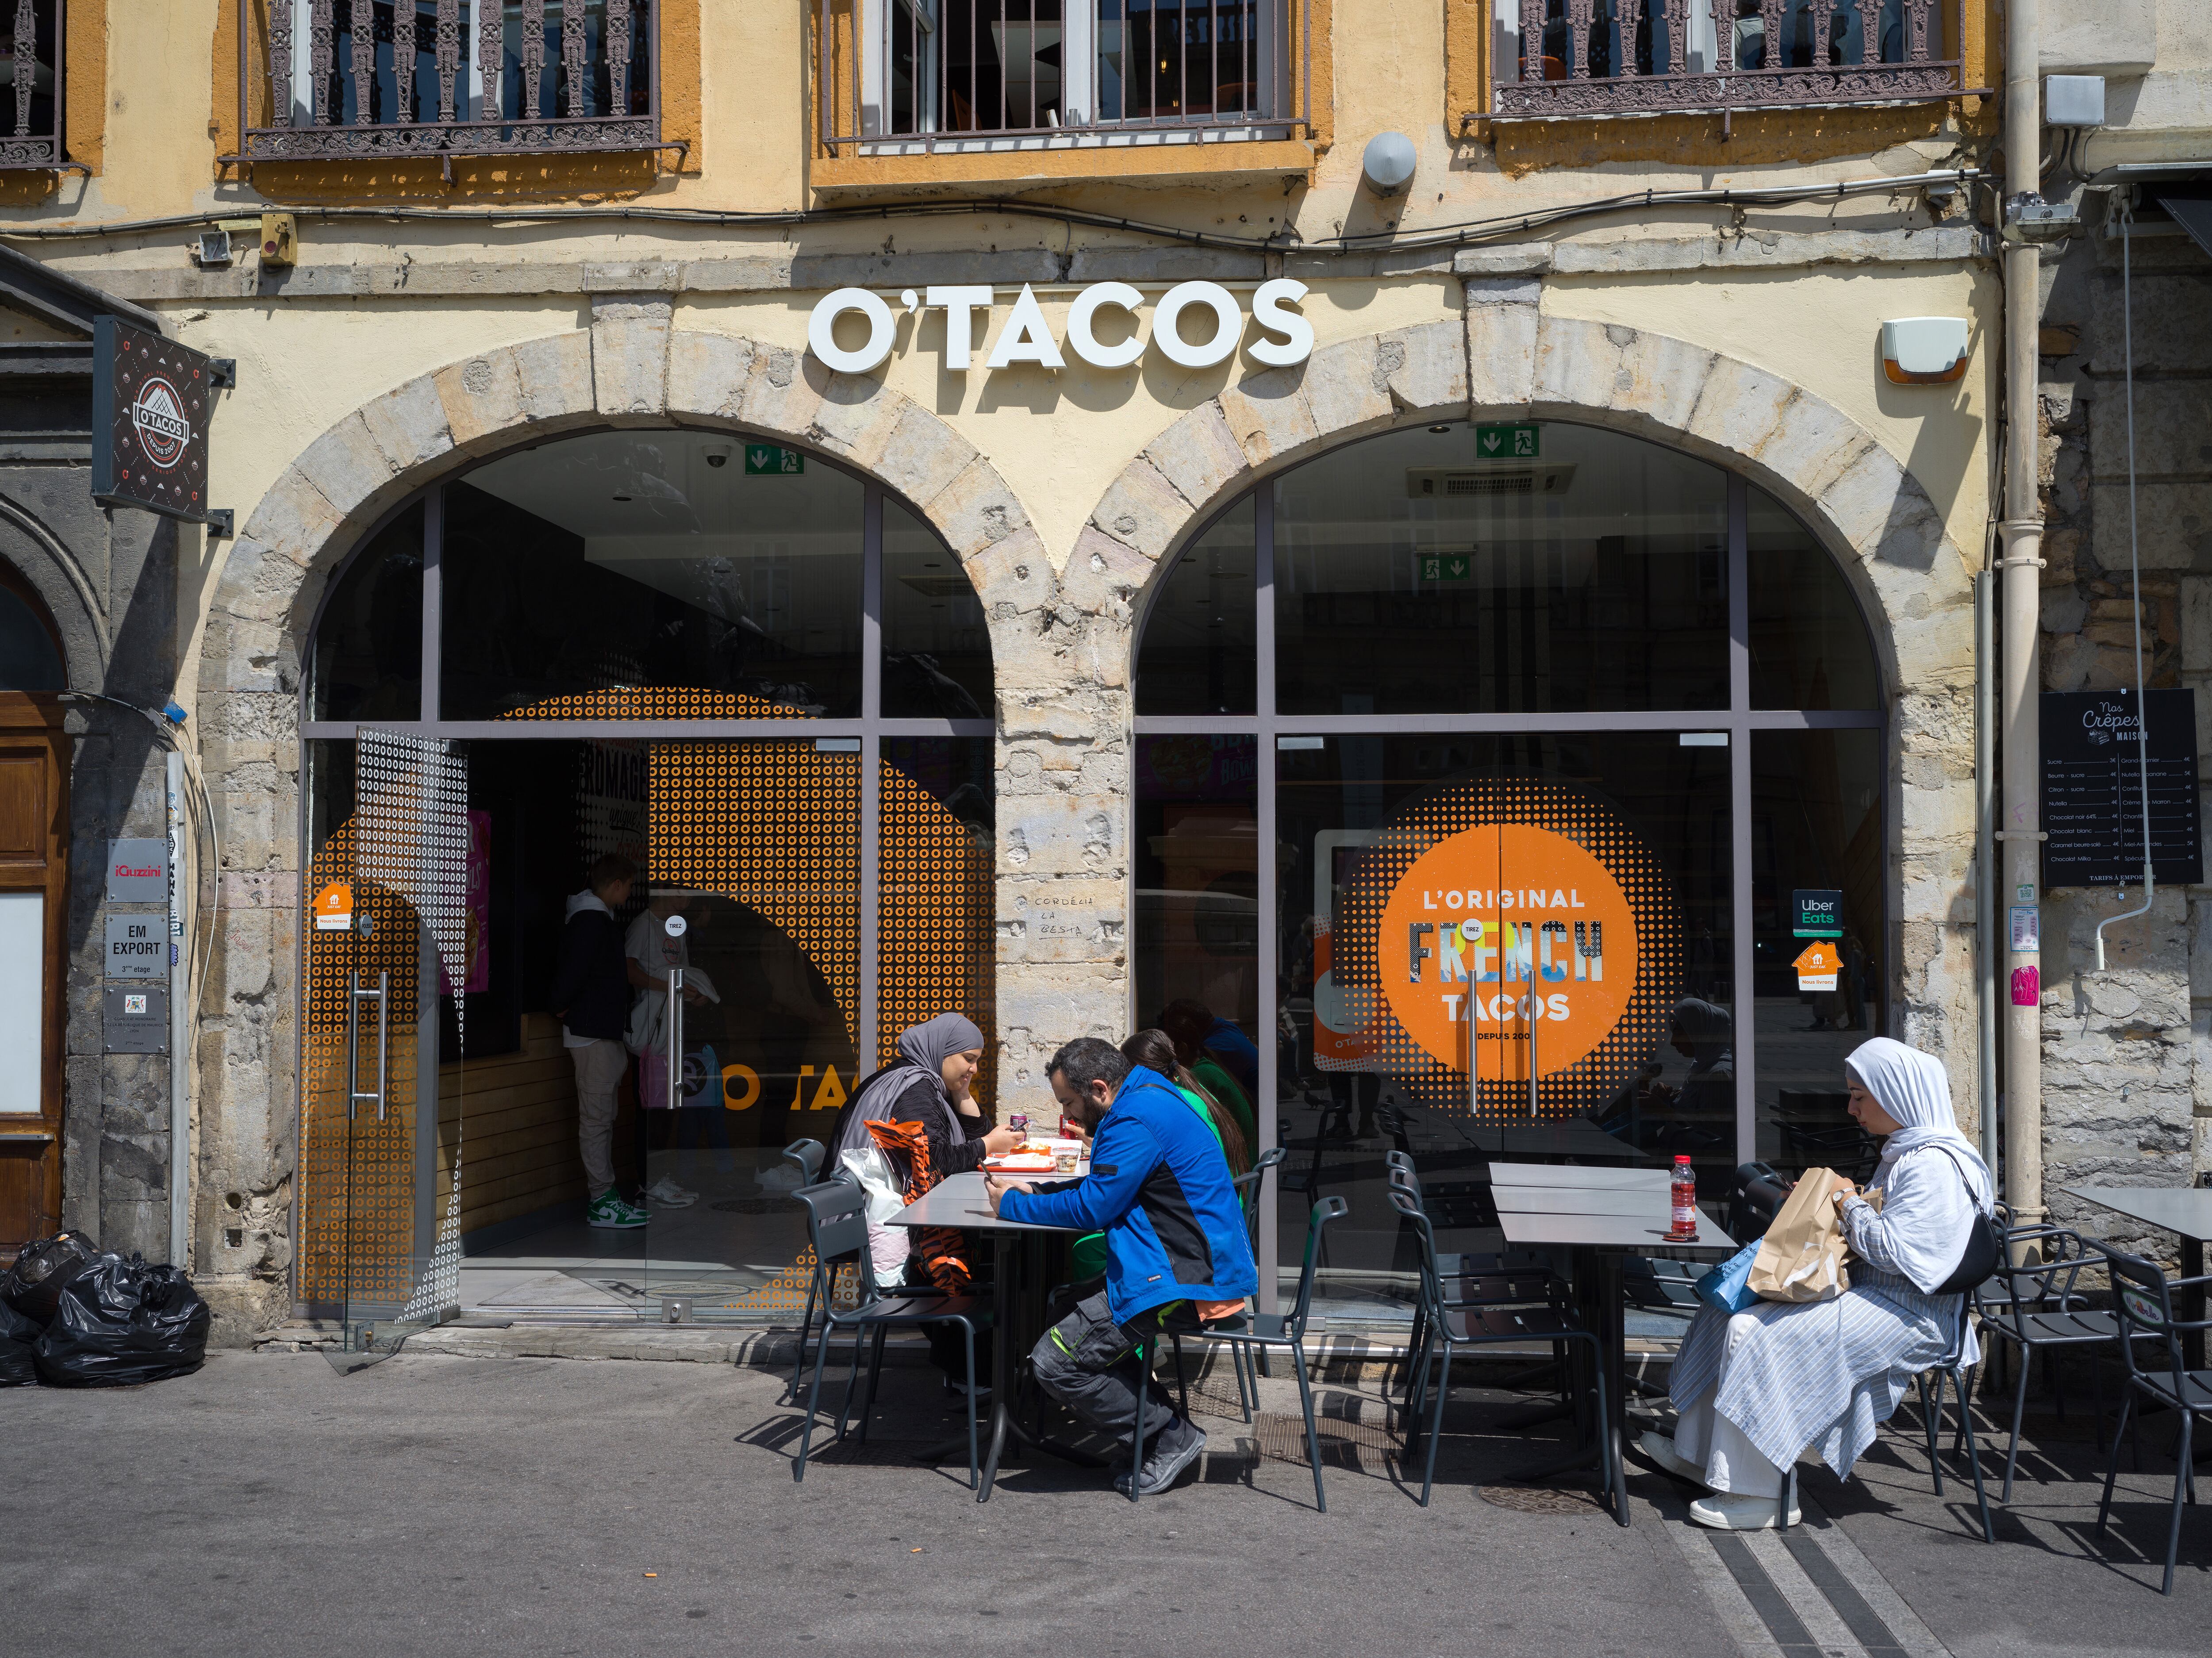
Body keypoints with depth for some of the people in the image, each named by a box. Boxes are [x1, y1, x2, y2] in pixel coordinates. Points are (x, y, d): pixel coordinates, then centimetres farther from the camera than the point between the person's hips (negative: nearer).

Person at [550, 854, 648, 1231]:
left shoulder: (597, 917, 17)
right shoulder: (591, 920, -16)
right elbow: (573, 970, -24)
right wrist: (562, 1007, -10)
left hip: (603, 1031, 11)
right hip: (593, 1033, -11)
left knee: (601, 1118, 13)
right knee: (596, 1118, -7)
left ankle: (601, 1195, 18)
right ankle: (601, 1202, -5)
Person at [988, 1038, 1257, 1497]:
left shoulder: (1138, 1121, -19)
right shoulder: (1149, 1098, 14)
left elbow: (1091, 1209, -18)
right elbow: (1103, 1187, 24)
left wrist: (1013, 1205, -5)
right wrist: (1034, 1191, 14)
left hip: (1183, 1282, -11)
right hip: (1203, 1266, 11)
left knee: (1054, 1362, -11)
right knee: (1064, 1305, 22)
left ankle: (1173, 1436, 0)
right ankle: (1161, 1428, 16)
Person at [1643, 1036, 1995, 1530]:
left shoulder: (1934, 1167, -19)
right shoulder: (1905, 1151, 14)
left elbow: (1891, 1249, -26)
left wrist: (1849, 1199, -11)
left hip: (1905, 1314, -11)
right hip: (1866, 1288, 11)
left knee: (1758, 1333, -23)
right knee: (1728, 1311, 8)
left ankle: (1757, 1495, -16)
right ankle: (1698, 1452, 14)